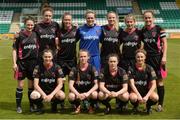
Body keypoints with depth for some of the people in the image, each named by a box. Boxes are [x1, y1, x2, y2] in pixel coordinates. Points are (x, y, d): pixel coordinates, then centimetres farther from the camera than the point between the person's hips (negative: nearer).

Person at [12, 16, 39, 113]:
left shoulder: (35, 34, 4)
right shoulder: (20, 35, -6)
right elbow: (14, 50, -4)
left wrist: (39, 58, 10)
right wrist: (14, 63, -9)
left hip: (33, 62, 3)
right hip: (22, 62, -3)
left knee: (31, 84, 10)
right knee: (20, 84, 1)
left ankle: (31, 105, 22)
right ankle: (18, 106, 13)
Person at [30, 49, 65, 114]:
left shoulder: (57, 68, -7)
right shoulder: (38, 68, -7)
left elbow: (60, 84, -11)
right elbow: (35, 84, -11)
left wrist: (51, 95, -24)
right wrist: (44, 95, -25)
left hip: (53, 90, 1)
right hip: (41, 90, 0)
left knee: (62, 95, -32)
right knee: (33, 95, -34)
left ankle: (54, 105, 4)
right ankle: (39, 106, 2)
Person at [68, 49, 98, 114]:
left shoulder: (92, 69, -5)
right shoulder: (74, 69, -5)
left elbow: (96, 84, -11)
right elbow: (70, 85, -11)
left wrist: (88, 93, -27)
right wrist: (78, 94, -28)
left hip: (89, 91, 0)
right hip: (77, 91, 1)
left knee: (94, 94, -34)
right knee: (71, 96, -32)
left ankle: (91, 106, 2)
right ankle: (77, 106, 5)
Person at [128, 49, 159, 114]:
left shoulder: (149, 68, -5)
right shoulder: (131, 69, -6)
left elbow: (154, 85, -9)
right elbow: (132, 84, -13)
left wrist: (147, 96, -22)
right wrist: (139, 96, -24)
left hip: (147, 90, 1)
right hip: (135, 91, -1)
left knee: (155, 97, -31)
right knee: (133, 98, -36)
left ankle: (148, 106, 7)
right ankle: (135, 106, 4)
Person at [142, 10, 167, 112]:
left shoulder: (159, 29, -3)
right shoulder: (142, 30, 9)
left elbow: (164, 43, -5)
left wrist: (164, 56, -12)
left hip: (157, 57, -4)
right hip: (146, 58, 4)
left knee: (159, 81, 1)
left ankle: (160, 104, 9)